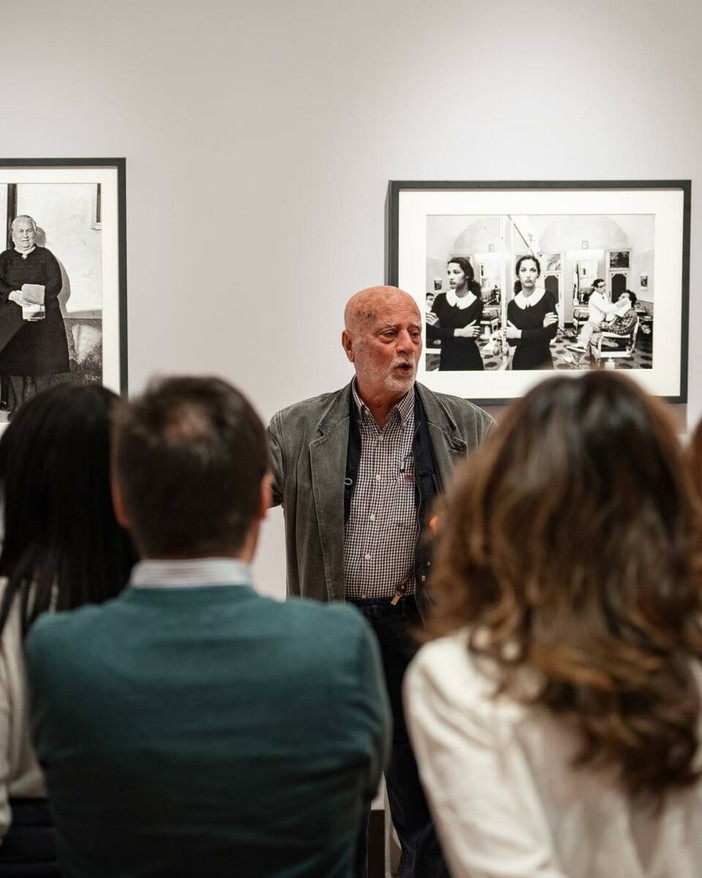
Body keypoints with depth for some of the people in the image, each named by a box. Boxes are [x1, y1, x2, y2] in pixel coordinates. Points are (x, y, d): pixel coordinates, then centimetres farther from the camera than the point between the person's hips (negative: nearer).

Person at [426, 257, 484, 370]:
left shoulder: (476, 304, -8)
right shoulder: (441, 299, 0)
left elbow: (469, 339, -14)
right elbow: (429, 331, -11)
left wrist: (442, 333, -18)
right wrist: (458, 332, -19)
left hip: (469, 363, -2)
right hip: (446, 361, 2)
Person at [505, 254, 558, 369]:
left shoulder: (548, 297, -6)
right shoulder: (512, 304, 0)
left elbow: (551, 332, -16)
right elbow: (511, 341, -10)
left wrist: (519, 334, -14)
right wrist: (541, 328, -20)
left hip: (543, 362, -2)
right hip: (520, 363, 2)